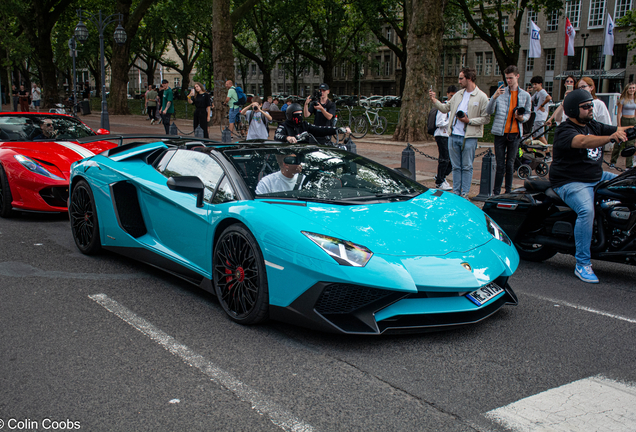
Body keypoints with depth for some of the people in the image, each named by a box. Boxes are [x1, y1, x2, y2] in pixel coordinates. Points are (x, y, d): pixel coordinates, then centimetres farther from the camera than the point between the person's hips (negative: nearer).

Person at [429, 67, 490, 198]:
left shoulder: (481, 97, -4)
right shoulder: (458, 94, 14)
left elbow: (486, 118, -6)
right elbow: (445, 108, 18)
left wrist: (469, 121, -15)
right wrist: (434, 100, 7)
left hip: (469, 138, -5)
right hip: (454, 136, 5)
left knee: (467, 167, 1)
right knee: (456, 167, 11)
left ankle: (465, 194, 9)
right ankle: (456, 193, 18)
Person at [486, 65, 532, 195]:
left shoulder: (525, 95, 9)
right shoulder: (500, 92, 3)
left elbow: (528, 113, 16)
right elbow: (489, 111, -4)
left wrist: (522, 118, -8)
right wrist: (494, 97, -21)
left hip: (515, 134, 2)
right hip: (500, 132, -1)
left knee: (510, 164, 8)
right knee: (500, 165, 0)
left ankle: (508, 192, 17)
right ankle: (496, 193, 6)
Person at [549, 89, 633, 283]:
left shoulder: (594, 126, 13)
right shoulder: (565, 131, -12)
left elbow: (620, 131, 5)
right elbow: (583, 141, -33)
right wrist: (610, 137, -48)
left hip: (598, 177, 9)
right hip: (570, 182, -9)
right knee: (586, 210, -32)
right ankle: (582, 264, -24)